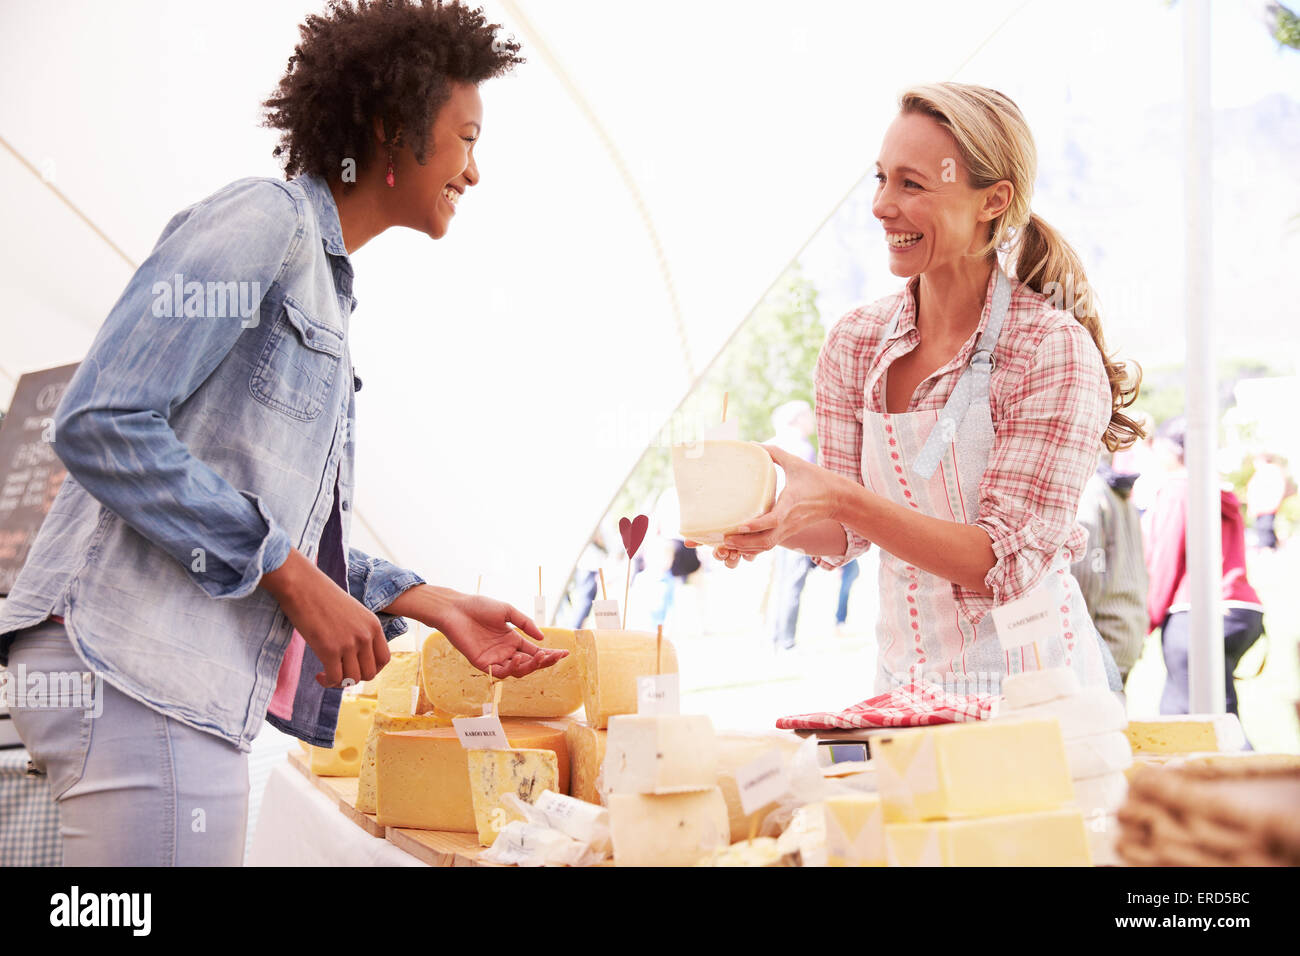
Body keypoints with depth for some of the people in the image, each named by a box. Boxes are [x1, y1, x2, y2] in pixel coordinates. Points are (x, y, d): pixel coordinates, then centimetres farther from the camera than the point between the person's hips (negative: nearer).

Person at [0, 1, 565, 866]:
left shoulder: (325, 287, 22)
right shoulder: (265, 221, -6)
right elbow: (100, 426, -17)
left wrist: (432, 605, 14)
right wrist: (294, 577, -15)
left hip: (202, 694, 10)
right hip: (140, 673, -10)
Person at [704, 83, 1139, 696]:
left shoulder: (1055, 351, -11)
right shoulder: (855, 344, 4)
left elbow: (1007, 564, -16)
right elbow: (848, 534, 10)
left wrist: (840, 498, -25)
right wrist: (777, 522, -11)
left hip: (1028, 689, -4)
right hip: (902, 684, 4)